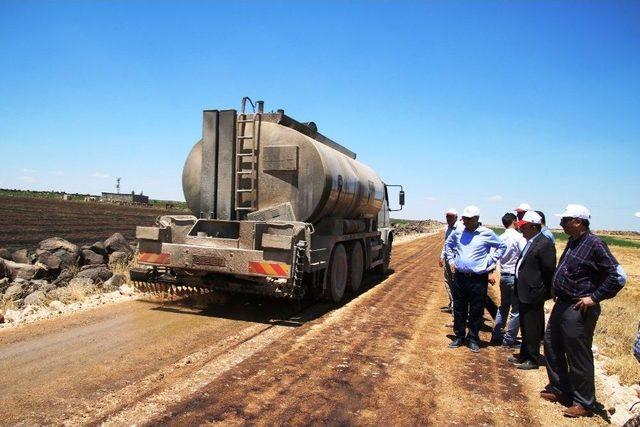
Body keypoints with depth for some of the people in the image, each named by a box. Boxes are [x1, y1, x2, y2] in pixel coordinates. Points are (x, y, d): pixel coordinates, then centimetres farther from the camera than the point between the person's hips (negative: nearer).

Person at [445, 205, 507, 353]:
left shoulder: (486, 233, -6)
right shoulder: (458, 232, 4)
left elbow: (502, 246, 6)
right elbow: (448, 244, 22)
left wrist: (490, 261, -1)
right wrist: (451, 260, 11)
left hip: (479, 278, -3)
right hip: (460, 276, 3)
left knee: (476, 311, 6)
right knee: (459, 309, 11)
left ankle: (473, 339, 20)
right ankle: (459, 336, 24)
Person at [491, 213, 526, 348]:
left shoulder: (500, 238, 4)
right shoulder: (519, 237, -14)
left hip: (503, 276, 7)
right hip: (515, 277, -6)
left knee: (503, 306, 19)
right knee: (516, 310, 3)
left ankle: (496, 336, 24)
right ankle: (508, 340, 8)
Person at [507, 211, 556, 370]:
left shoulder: (545, 244, -17)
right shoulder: (530, 242, 11)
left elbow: (549, 270, -17)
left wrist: (546, 292, -12)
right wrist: (519, 289, 14)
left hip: (533, 294, -9)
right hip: (524, 293, 9)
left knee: (532, 329, 4)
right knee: (525, 327, 20)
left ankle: (533, 360, 17)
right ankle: (524, 355, 33)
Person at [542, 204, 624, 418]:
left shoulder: (595, 244, -18)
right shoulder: (572, 242, 9)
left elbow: (616, 276, -20)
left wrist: (594, 297, -19)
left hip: (579, 310, -9)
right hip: (562, 305, 10)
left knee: (578, 356, 2)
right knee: (552, 346, 19)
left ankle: (584, 403, 19)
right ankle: (559, 389, 35)